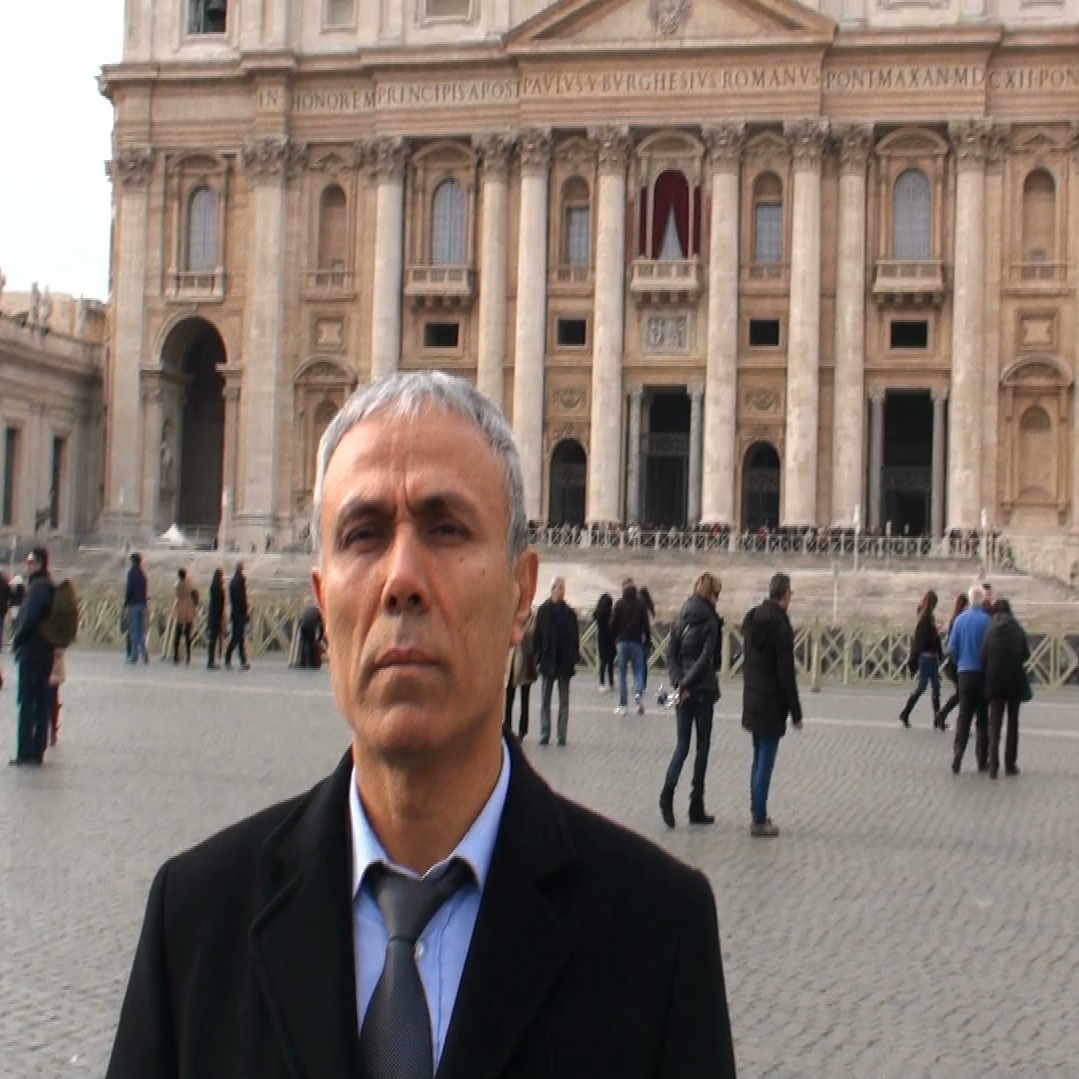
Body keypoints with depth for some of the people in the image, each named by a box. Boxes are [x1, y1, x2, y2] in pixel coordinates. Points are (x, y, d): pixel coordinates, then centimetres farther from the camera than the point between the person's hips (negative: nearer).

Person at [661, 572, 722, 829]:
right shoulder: (710, 621, -9)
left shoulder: (681, 618, 6)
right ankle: (696, 807, 8)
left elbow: (671, 654, 2)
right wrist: (687, 684, -13)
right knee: (702, 746, 5)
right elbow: (706, 659, -16)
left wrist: (678, 682, -4)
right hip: (702, 690, -4)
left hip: (682, 689, 5)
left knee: (682, 745, 8)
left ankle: (667, 793, -15)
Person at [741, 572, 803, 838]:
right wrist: (796, 713, -12)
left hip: (752, 701, 8)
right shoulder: (781, 625, -19)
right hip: (772, 704, -8)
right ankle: (759, 821, 2)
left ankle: (758, 814, 25)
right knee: (765, 762, -2)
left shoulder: (753, 618, 5)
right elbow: (786, 674, -19)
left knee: (758, 759, 17)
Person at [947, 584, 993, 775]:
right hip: (983, 673, -3)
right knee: (982, 719, 7)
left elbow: (951, 648, 0)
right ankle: (982, 762, 9)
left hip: (964, 673, 3)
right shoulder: (986, 620, -11)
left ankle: (957, 761, -4)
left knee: (963, 717, 6)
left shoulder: (960, 619, -1)